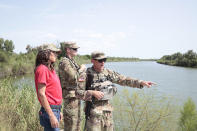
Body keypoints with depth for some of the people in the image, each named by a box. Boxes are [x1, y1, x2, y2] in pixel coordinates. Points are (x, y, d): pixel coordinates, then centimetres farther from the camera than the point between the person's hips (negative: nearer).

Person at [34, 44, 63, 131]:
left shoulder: (50, 69, 14)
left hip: (55, 109, 9)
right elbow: (41, 94, -19)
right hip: (49, 110, -9)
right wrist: (51, 116, -21)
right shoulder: (42, 69, -14)